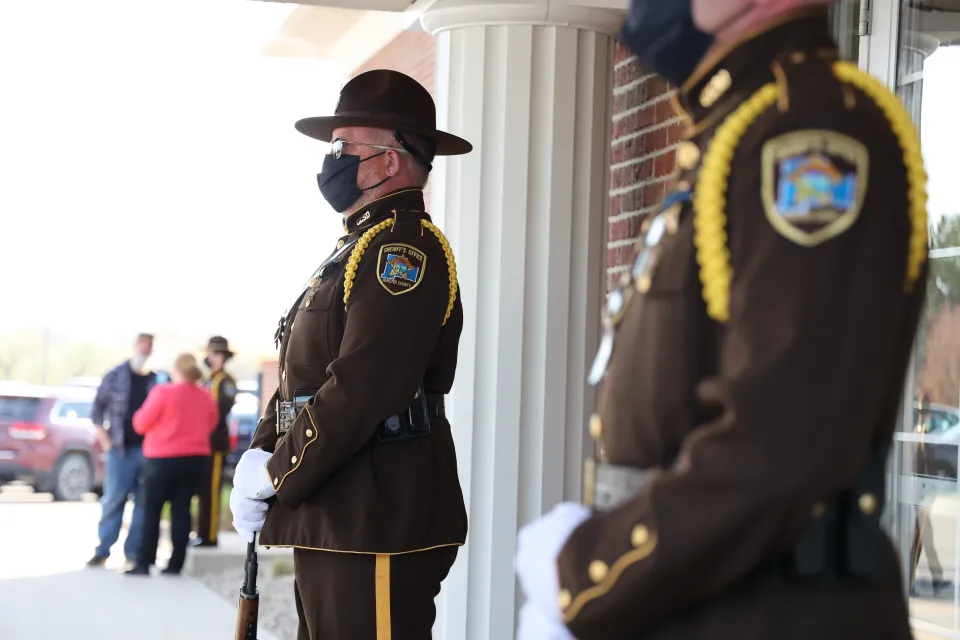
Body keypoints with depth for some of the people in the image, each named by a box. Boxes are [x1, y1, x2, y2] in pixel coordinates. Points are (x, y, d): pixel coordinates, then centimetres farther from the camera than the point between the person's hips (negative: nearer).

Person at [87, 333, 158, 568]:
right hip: (120, 449, -1)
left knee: (143, 502, 2)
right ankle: (102, 551, 3)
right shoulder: (115, 376, 3)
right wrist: (105, 442, -3)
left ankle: (134, 552, 8)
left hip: (148, 450, 1)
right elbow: (98, 408, 4)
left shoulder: (158, 380, 3)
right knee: (113, 499, -2)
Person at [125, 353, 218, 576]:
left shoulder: (163, 392, -13)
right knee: (181, 509, 7)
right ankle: (175, 564, 4)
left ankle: (145, 563, -2)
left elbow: (141, 424, -8)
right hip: (195, 459, 4)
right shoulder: (206, 397, 3)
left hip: (163, 458, -4)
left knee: (152, 510, 2)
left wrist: (139, 414, 13)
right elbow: (210, 425, 15)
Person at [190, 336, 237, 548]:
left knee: (211, 491, -9)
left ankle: (209, 536, -8)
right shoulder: (210, 381, 21)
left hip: (215, 443, -9)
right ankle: (202, 534, 16)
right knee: (203, 491, 11)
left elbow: (223, 408, -19)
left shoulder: (226, 381, -6)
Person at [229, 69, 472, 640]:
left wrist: (275, 476, -14)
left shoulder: (404, 248, -12)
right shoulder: (357, 248, 20)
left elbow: (361, 389, -22)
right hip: (331, 521, 10)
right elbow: (300, 377, 20)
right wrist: (260, 454, 4)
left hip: (377, 525, -10)